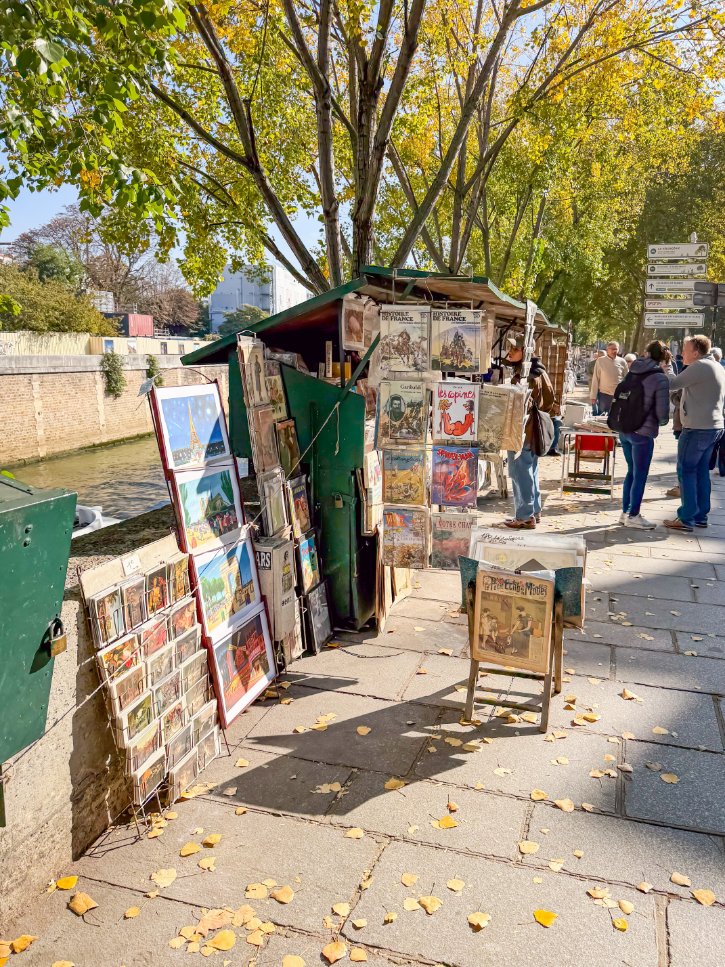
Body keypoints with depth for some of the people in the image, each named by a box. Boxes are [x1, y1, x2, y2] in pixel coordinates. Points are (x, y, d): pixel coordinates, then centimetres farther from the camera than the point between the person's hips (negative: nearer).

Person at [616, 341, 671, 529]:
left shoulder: (633, 373, 7)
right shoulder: (660, 379, -11)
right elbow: (662, 413, -12)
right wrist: (662, 422, 9)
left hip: (624, 430, 7)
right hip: (643, 433, -7)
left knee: (632, 472, 18)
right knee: (640, 475, 6)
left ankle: (625, 511, 25)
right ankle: (633, 516, 14)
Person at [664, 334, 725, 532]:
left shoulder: (700, 367, -15)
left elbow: (672, 384, -12)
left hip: (697, 429, -9)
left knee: (686, 471, -4)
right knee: (701, 471, 14)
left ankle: (686, 519, -2)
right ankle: (701, 516, 19)